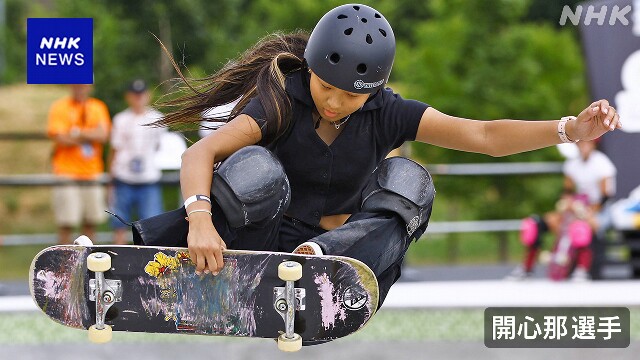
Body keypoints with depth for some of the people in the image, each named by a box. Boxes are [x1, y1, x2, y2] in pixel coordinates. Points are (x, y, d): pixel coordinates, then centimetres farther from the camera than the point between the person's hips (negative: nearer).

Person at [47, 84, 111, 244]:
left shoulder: (98, 108, 11)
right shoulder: (59, 108, 0)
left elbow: (103, 134, -2)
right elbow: (60, 138, -11)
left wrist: (79, 132, -11)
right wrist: (90, 136, -4)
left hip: (92, 173, 4)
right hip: (67, 172, -4)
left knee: (91, 221, 5)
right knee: (66, 222, -7)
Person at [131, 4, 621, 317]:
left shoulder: (387, 115, -5)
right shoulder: (283, 103, -13)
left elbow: (484, 136, -12)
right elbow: (201, 153, -26)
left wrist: (569, 130, -27)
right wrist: (200, 220, -47)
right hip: (265, 239, -3)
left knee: (409, 180, -16)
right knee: (255, 169, -31)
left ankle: (322, 256, -34)